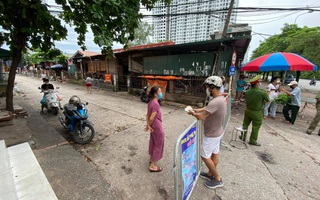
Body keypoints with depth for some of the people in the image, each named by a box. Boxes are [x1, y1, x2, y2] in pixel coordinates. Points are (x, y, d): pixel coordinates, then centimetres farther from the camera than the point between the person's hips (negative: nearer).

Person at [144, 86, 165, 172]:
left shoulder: (151, 102, 2)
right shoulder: (156, 104, -26)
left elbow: (147, 115, 3)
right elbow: (151, 118, -27)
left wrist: (148, 125, -1)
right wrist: (148, 125, -9)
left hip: (153, 127, 9)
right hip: (157, 128, -9)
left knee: (153, 143, 24)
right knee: (158, 145, 8)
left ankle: (152, 158, 45)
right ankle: (152, 166, 21)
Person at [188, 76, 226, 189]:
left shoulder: (215, 102, -33)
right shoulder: (221, 98, 0)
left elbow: (200, 117, -33)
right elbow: (206, 108, 9)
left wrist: (192, 113, -13)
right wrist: (195, 110, -2)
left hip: (211, 135, -9)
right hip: (217, 132, 9)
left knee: (205, 156, 8)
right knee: (214, 154, 22)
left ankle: (217, 179, 26)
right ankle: (210, 174, 42)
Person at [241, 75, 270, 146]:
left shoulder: (247, 92, -7)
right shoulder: (262, 92, -20)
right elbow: (268, 100, -5)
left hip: (248, 110, 5)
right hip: (257, 112, -4)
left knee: (245, 124, 18)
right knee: (255, 127, 9)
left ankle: (243, 136, 31)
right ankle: (252, 141, 21)